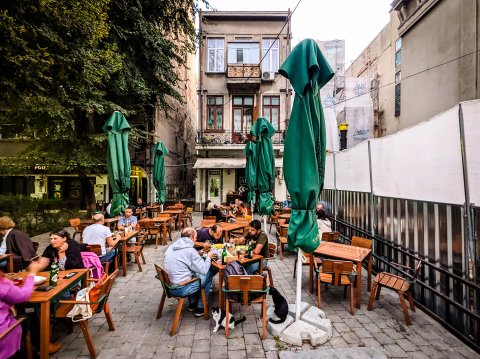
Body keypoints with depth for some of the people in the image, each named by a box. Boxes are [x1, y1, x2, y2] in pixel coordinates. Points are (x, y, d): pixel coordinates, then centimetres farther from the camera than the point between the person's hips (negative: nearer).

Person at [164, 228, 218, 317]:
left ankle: (192, 304, 34)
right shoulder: (190, 251, -19)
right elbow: (203, 270, -13)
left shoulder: (171, 247, 4)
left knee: (194, 273, 27)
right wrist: (209, 257, 2)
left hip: (168, 286, 8)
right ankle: (200, 308, 17)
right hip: (180, 289, -8)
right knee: (208, 275, 8)